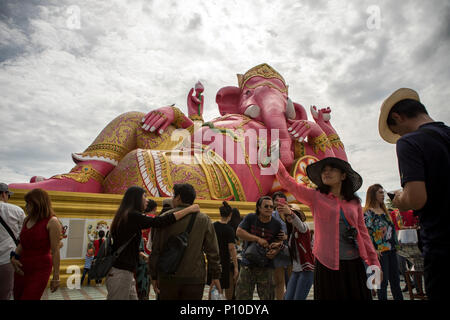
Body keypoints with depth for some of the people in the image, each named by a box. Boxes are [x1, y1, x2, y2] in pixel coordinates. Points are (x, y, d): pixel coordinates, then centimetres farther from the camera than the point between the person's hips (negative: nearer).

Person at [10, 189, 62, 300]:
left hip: (40, 269, -7)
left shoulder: (52, 222, -13)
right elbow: (22, 244, 19)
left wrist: (56, 277, -14)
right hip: (22, 268, 7)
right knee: (17, 297, 14)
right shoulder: (27, 220, 8)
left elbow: (55, 251, -14)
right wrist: (14, 257, -1)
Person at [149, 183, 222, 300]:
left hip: (168, 277, 0)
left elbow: (155, 250, 0)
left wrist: (153, 276, 7)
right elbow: (212, 251, -1)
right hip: (195, 278, 0)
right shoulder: (204, 219, 0)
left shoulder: (165, 218, -2)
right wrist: (215, 276, 5)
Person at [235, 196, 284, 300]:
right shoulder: (250, 218, -4)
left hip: (266, 266, 1)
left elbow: (279, 241, 9)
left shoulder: (276, 224, -1)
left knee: (267, 296, 10)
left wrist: (276, 250, -14)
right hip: (248, 264, -1)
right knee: (242, 296, 5)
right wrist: (258, 239, -19)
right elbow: (239, 232, -13)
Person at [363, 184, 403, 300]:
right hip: (380, 252, -7)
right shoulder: (367, 212, -9)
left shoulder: (384, 210, 16)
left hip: (391, 250, 7)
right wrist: (373, 250, -18)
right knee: (383, 282, 0)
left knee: (395, 280, 12)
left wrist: (395, 244, 15)